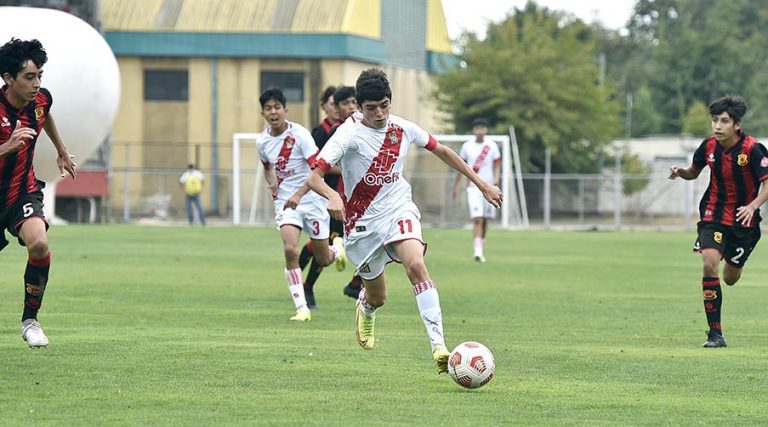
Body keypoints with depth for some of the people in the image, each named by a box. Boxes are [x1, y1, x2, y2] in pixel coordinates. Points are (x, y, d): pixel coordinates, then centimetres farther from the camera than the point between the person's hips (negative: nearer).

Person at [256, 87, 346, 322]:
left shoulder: (300, 134, -17)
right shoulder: (262, 141, 0)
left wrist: (298, 194, -34)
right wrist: (272, 183, 1)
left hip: (311, 199, -3)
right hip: (285, 201, 3)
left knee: (324, 260, 6)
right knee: (290, 250, -21)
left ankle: (337, 248, 45)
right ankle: (301, 307, -16)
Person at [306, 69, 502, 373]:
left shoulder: (403, 129, -3)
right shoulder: (349, 134, -16)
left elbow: (441, 151, 14)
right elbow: (314, 178, -24)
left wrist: (481, 184, 16)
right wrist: (332, 196, -46)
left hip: (399, 210, 2)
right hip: (363, 221, -2)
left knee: (415, 265, -28)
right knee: (378, 298, 9)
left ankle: (439, 347, -34)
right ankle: (365, 308, 52)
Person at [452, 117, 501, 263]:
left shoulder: (492, 146, 3)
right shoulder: (467, 146, 3)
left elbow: (497, 165, 5)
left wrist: (496, 178, -14)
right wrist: (456, 185, 12)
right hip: (473, 187, -2)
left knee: (485, 220, 9)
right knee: (477, 219, -15)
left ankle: (481, 248, 25)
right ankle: (478, 251, -22)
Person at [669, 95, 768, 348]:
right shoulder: (709, 146, -5)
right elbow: (694, 172, 13)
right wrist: (680, 172, -10)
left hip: (744, 220, -2)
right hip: (713, 215, 2)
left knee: (730, 279, 10)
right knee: (709, 265, -21)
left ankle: (734, 264, 54)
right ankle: (715, 333, -15)